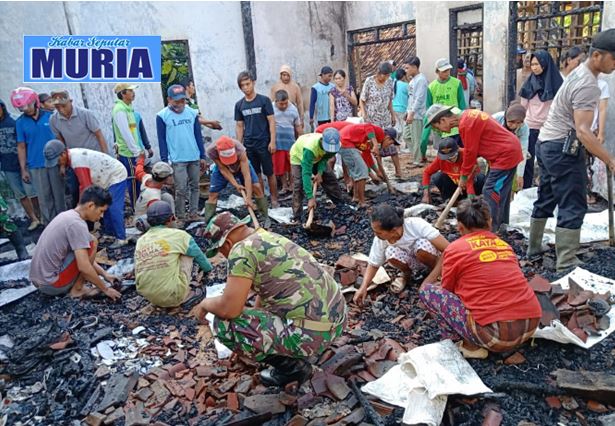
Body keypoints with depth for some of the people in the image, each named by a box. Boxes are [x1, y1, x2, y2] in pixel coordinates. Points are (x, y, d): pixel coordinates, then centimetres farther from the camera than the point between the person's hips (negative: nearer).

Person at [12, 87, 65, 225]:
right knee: (44, 199, 5)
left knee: (59, 196, 7)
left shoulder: (50, 115, -1)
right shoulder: (20, 122, 2)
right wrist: (23, 169, 2)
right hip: (35, 166, 1)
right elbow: (21, 147, 4)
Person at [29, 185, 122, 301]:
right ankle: (77, 290, -2)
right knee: (92, 243, -8)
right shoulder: (77, 224, -20)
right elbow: (84, 267, -24)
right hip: (51, 283, -9)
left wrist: (104, 274, 15)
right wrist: (105, 289, -12)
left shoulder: (67, 215, 9)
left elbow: (84, 259, 17)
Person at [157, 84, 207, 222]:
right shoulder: (162, 116, -4)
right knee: (181, 189, -4)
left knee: (195, 186, 8)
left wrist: (202, 156, 7)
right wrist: (164, 161, -6)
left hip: (195, 158, 4)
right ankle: (180, 217, 7)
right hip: (177, 160, -4)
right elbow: (162, 140, -3)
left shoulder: (192, 113, 5)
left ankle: (193, 213, 18)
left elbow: (198, 136, 9)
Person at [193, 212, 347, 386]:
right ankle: (306, 352, 22)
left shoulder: (243, 249, -12)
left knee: (224, 324, -5)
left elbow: (228, 309, -16)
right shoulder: (270, 238, 16)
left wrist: (206, 303, 6)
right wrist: (252, 320, 42)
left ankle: (291, 365, 4)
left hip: (312, 332, -10)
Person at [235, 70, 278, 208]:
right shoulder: (239, 105, 7)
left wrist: (272, 141, -10)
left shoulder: (264, 100, -3)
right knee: (256, 174, 9)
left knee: (269, 173, 3)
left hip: (264, 143, -3)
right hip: (248, 145, 3)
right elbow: (239, 126, 11)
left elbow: (271, 121, -4)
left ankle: (274, 199, 15)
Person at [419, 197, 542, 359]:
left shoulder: (455, 248, 0)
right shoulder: (504, 245, 16)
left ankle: (470, 345, 5)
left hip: (497, 334, -6)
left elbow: (447, 291, 12)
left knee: (427, 289, 5)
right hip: (530, 327, 7)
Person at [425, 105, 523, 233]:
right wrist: (466, 172, 9)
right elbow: (473, 147, 12)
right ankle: (501, 225, 29)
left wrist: (464, 176, -5)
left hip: (505, 155, -10)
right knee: (501, 191, 18)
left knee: (491, 192, -8)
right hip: (510, 150, 10)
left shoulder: (466, 124, -22)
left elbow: (470, 151, -16)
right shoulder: (467, 115, 8)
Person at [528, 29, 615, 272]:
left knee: (546, 198, 18)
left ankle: (534, 246, 29)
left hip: (547, 144, 10)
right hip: (563, 149, -10)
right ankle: (566, 264, -5)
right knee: (573, 206, -7)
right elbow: (582, 131, -28)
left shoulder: (579, 73, 13)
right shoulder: (588, 85, -19)